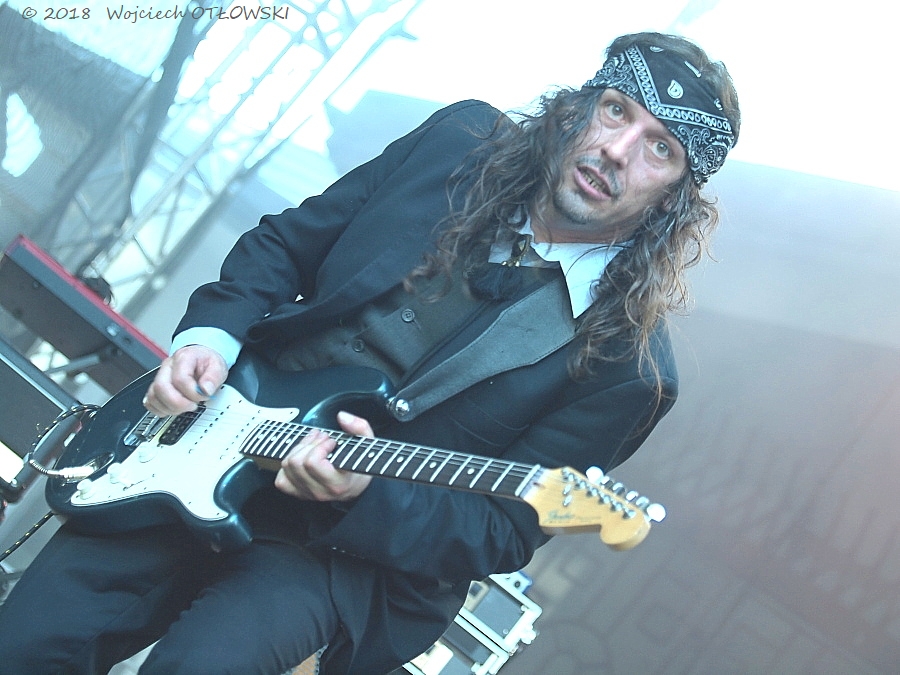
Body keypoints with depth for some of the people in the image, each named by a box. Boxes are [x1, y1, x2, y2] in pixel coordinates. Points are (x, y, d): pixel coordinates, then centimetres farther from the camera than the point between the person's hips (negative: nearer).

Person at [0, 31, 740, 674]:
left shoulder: (626, 363, -13)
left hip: (352, 546, -3)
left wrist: (363, 496, -26)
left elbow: (501, 535, -10)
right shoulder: (464, 141, -1)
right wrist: (211, 335, -8)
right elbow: (286, 243, 9)